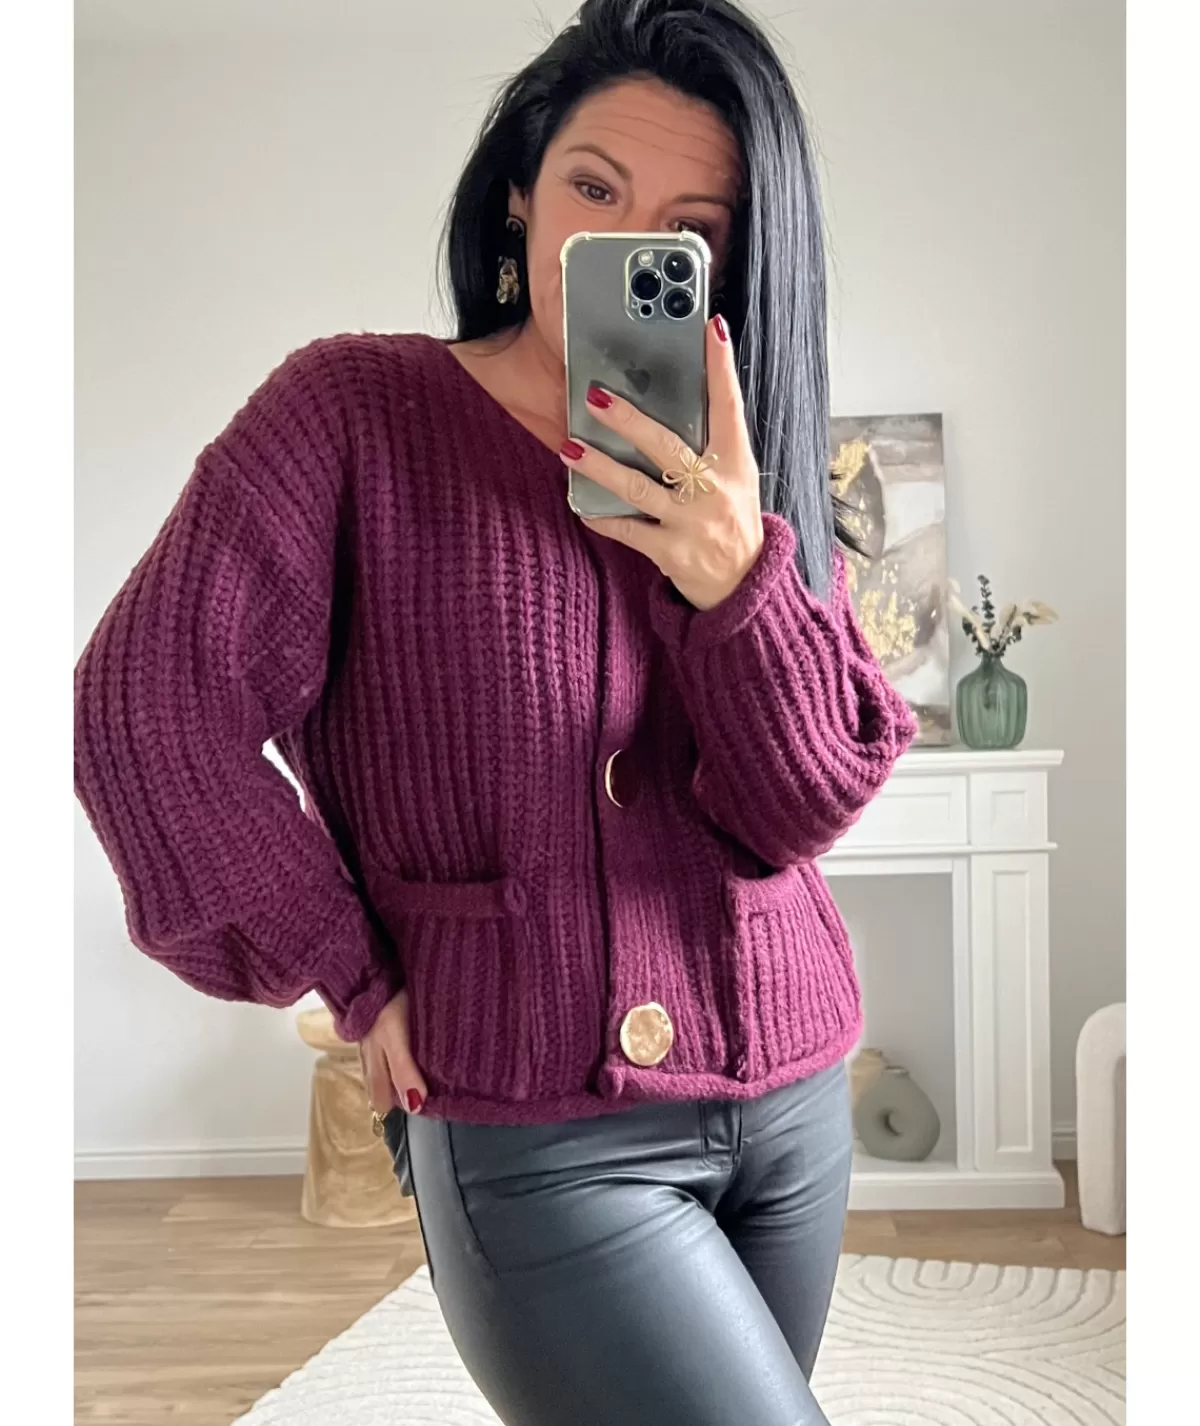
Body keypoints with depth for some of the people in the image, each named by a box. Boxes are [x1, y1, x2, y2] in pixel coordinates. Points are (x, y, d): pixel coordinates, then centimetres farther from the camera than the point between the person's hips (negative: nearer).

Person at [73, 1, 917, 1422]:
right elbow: (148, 698, -14)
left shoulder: (748, 480, 7)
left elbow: (805, 808, -3)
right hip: (539, 1139, -5)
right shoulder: (354, 408, -6)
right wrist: (355, 982, -9)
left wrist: (740, 580, -21)